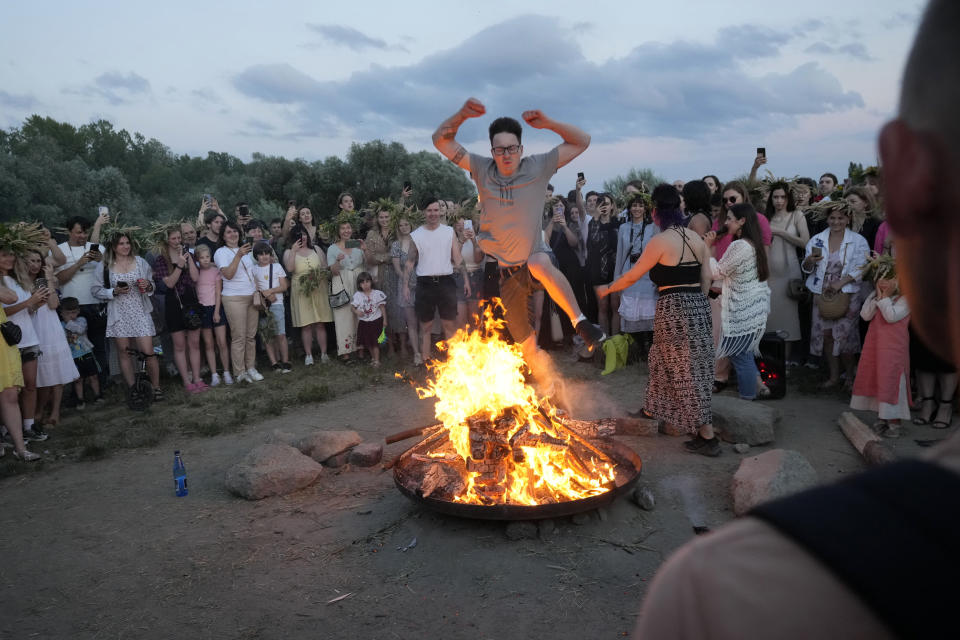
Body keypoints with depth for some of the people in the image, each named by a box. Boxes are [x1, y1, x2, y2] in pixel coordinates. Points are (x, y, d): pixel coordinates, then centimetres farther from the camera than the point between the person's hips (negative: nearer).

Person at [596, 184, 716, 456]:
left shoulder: (660, 241, -12)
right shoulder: (697, 240, 9)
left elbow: (631, 276, -4)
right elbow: (706, 280, 11)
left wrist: (606, 289, 11)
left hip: (673, 309, -8)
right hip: (698, 306, 8)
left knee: (688, 371, -1)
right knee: (662, 359, 23)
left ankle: (708, 437, 3)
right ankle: (651, 410, 39)